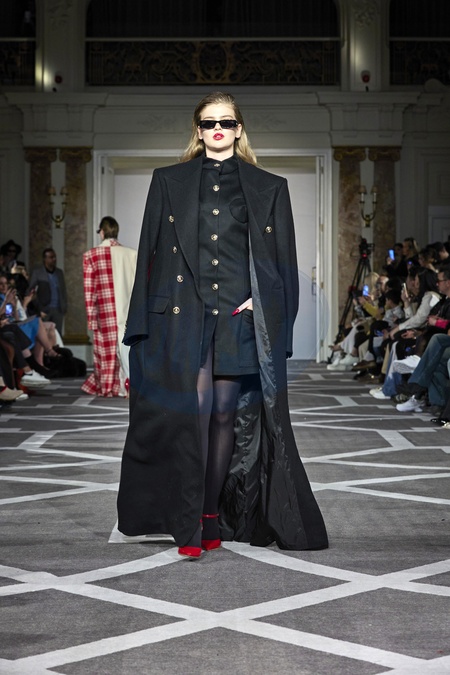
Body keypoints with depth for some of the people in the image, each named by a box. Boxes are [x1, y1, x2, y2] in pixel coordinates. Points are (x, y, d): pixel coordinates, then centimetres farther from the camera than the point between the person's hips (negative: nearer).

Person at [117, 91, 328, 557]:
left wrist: (262, 303, -3)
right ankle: (188, 524, -6)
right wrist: (148, 323, 0)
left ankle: (212, 516, 12)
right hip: (185, 312, -1)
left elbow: (282, 258, 10)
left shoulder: (268, 188, 11)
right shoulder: (169, 182, 11)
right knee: (195, 411, -8)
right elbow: (152, 251, 7)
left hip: (239, 314, 1)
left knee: (226, 415, 2)